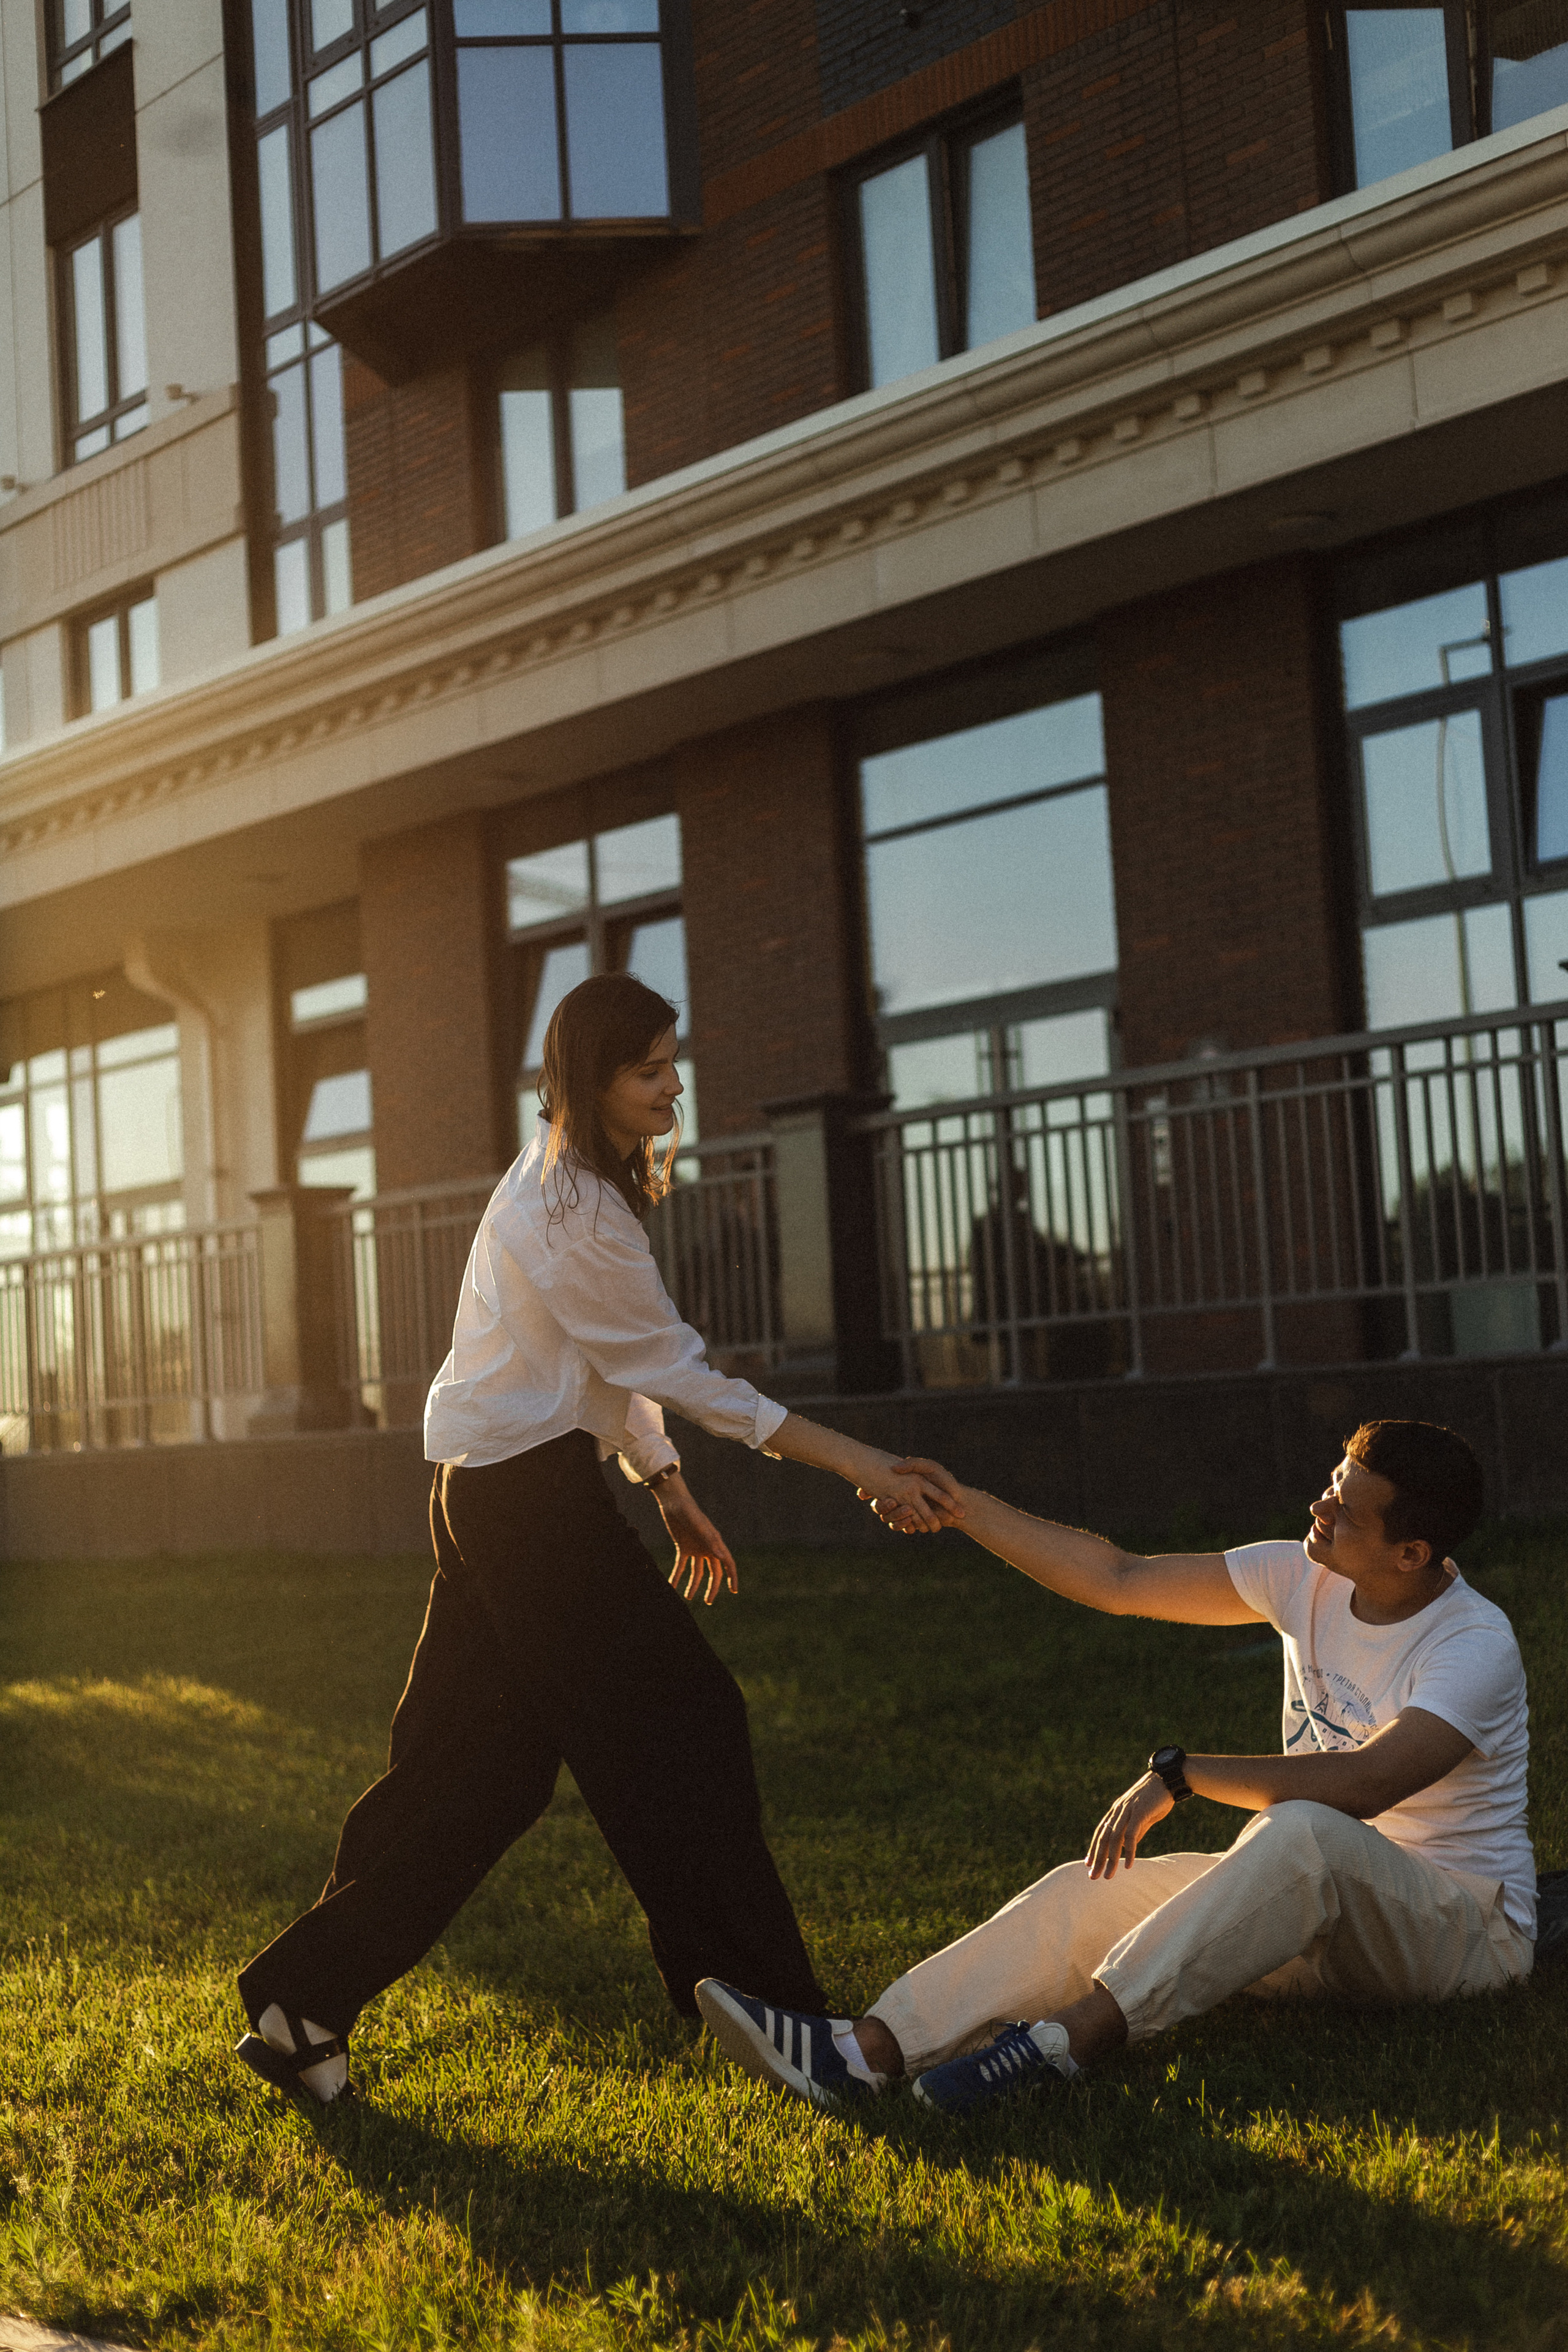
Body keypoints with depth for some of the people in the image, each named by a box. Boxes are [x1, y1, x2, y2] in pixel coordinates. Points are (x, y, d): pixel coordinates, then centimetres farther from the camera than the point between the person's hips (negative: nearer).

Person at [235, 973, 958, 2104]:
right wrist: (861, 1465, -17)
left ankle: (305, 2003, 14)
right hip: (532, 1499, -10)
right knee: (677, 1725, -3)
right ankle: (755, 1996, 5)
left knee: (472, 1759, 11)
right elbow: (677, 1370, -18)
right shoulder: (573, 1213, -19)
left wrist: (671, 1493, 18)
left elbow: (621, 1365, 19)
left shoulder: (560, 1183, 13)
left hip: (490, 1494, 10)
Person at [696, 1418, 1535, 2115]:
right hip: (1312, 1899, 6)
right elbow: (1119, 1582, 3)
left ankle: (1066, 2039, -45)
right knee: (1093, 1893, -16)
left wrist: (1178, 1773, -31)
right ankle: (870, 2050, -32)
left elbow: (1364, 1785, -33)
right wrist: (960, 1505, 0)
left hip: (1465, 1922, -6)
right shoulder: (1304, 1579, 1)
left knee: (1304, 1834, -39)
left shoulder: (1476, 1645, -19)